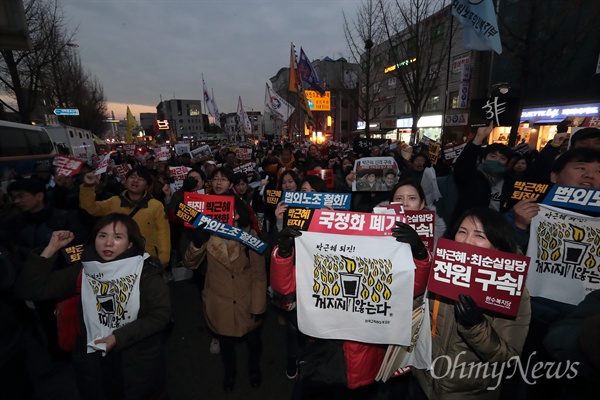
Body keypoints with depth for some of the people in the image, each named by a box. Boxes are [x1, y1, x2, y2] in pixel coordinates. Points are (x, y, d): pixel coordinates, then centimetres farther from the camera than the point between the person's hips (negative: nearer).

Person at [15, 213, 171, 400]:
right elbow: (29, 290, -8)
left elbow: (161, 314, -16)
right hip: (93, 359, 3)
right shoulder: (82, 270, -4)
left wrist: (119, 337, -21)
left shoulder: (145, 271, -16)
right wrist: (50, 249, -15)